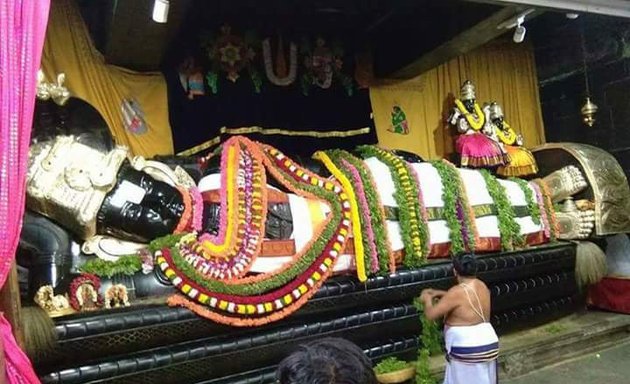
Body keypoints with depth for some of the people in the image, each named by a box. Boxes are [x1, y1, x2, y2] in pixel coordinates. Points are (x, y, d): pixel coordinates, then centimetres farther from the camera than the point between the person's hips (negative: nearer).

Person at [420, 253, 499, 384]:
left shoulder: (457, 292, -20)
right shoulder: (481, 286, 4)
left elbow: (431, 314, -17)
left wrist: (427, 299, 3)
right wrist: (439, 293, 21)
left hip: (467, 350, -8)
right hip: (488, 345, 8)